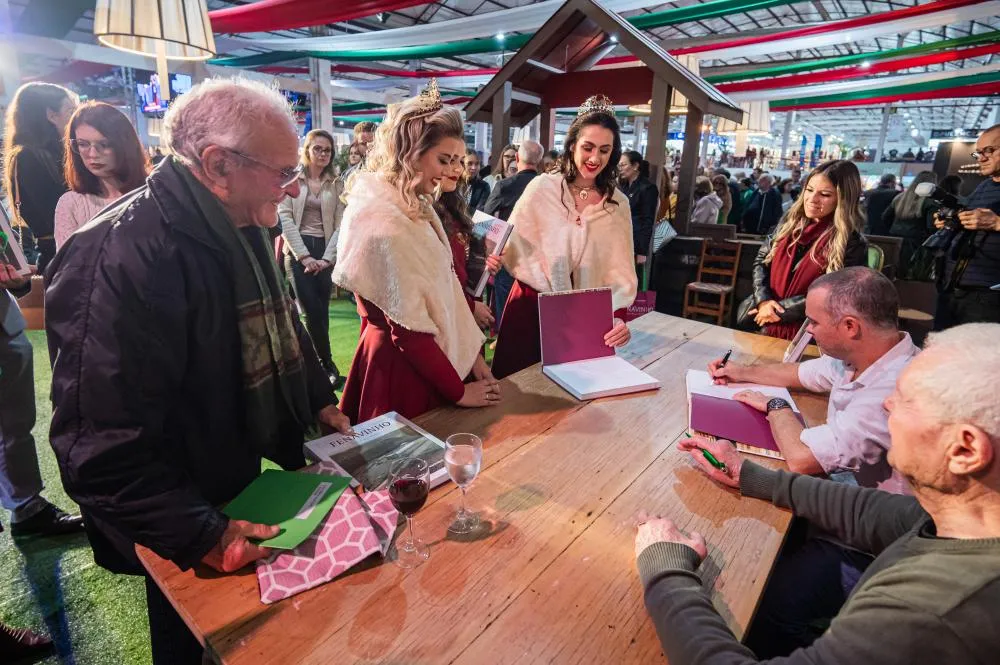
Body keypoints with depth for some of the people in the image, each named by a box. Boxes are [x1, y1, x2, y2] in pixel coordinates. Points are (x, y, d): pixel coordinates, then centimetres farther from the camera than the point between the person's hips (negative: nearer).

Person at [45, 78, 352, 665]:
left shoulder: (244, 228, 2)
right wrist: (202, 535, -27)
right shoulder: (122, 256, -29)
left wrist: (319, 400, 8)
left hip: (246, 481, 8)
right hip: (181, 544, -7)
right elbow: (101, 445, -30)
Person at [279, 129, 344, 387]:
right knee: (314, 313, -10)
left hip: (325, 252, 2)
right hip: (298, 251, -2)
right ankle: (329, 369, 1)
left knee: (320, 314, 2)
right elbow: (284, 218, -3)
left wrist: (328, 257, -8)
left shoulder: (336, 184, 12)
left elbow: (340, 223, 5)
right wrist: (304, 256, -11)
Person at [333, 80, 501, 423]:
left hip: (430, 357, 8)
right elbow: (408, 330, -21)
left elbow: (444, 283, 5)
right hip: (404, 370, -8)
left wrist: (473, 353, 3)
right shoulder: (384, 223, -23)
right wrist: (458, 392, -13)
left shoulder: (416, 206, 4)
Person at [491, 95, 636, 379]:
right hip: (532, 307, -2)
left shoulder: (618, 203, 3)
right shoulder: (542, 188, -6)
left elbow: (620, 267, -2)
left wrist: (618, 314, -16)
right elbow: (515, 247, -9)